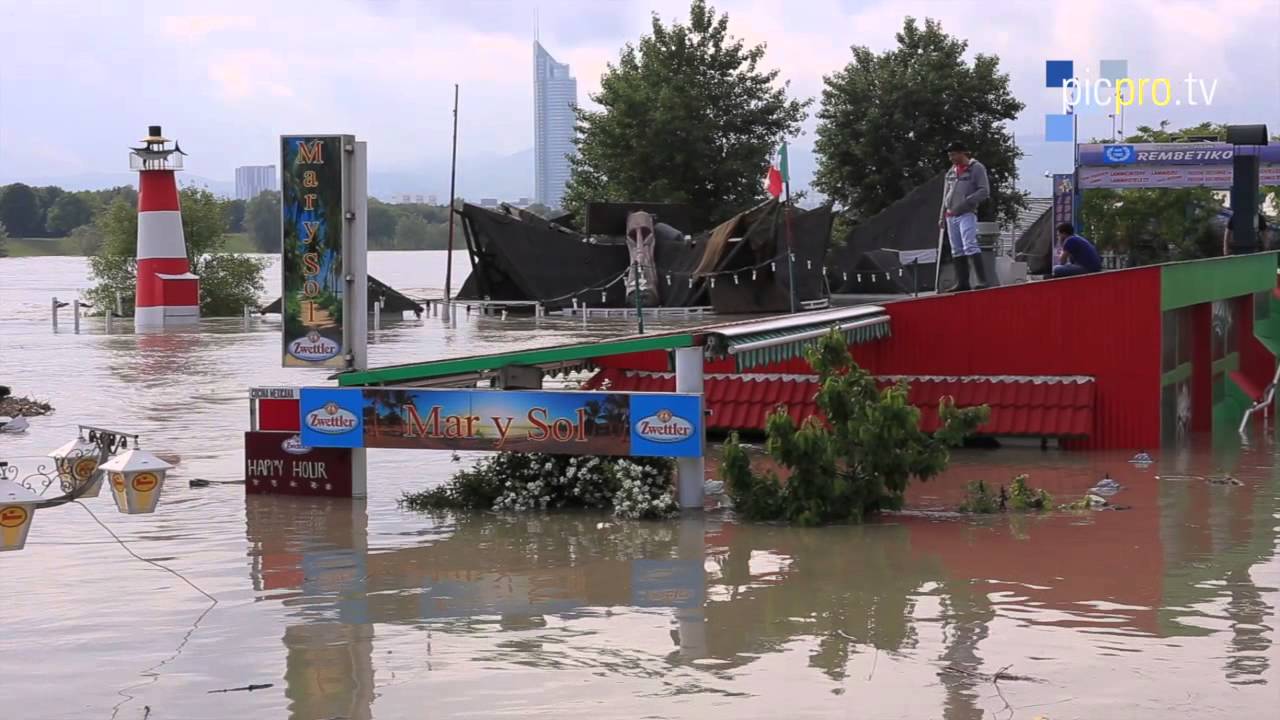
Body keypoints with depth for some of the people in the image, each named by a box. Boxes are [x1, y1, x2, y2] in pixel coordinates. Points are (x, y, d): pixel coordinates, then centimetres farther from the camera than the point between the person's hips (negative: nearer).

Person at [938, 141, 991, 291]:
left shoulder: (976, 168, -1)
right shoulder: (951, 171, 18)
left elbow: (984, 191, -9)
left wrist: (965, 203, -17)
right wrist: (942, 216, 18)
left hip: (967, 214, -7)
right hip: (951, 216, 7)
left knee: (970, 246, -19)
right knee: (957, 250, 6)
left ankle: (982, 280, -21)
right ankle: (962, 282, 9)